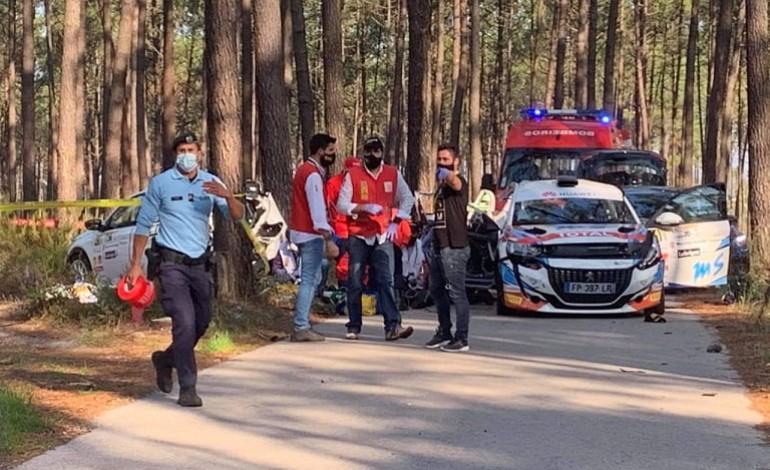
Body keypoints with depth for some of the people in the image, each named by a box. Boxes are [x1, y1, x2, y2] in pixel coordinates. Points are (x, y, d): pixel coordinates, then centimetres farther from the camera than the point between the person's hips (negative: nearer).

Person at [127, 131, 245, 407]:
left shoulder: (211, 183, 5)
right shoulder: (161, 183, -4)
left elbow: (237, 216, -2)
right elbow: (143, 224, 1)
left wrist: (227, 196, -23)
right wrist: (136, 264, -2)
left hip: (200, 263, 5)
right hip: (172, 263, -5)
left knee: (202, 322, 15)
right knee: (185, 322, -15)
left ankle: (165, 359, 40)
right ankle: (187, 388, -11)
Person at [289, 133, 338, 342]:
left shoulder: (306, 169, 17)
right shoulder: (313, 174, -15)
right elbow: (317, 209, -23)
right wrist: (328, 238, -27)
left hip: (303, 232, 10)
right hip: (311, 234, -10)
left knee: (313, 278, 16)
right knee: (309, 280, -9)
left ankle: (302, 325, 19)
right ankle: (301, 328, -9)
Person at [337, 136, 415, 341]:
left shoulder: (393, 174, 6)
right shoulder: (353, 175, 0)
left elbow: (407, 199, 14)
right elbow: (341, 204, -4)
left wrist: (396, 222, 2)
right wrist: (364, 207, -19)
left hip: (383, 236, 1)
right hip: (358, 237, -1)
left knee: (385, 281, -9)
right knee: (355, 283, 3)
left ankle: (392, 326, -15)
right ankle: (354, 327, 10)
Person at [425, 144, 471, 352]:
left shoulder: (458, 183, -7)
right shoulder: (441, 186, 21)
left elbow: (455, 183, -34)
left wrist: (448, 175, -52)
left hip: (454, 247, -10)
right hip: (439, 247, 10)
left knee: (456, 293, -9)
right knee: (437, 290, 16)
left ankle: (462, 339, -8)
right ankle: (444, 332, 28)